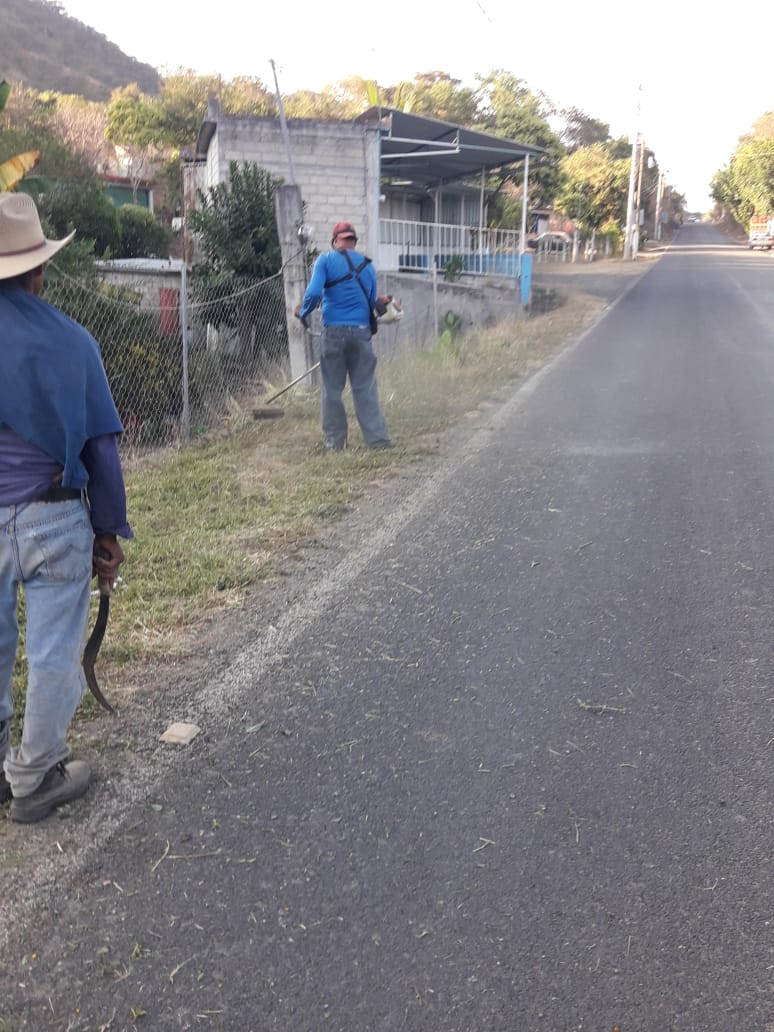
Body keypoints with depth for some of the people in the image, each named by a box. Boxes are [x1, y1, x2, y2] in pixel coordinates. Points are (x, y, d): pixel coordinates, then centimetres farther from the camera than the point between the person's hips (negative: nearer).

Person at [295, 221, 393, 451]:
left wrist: (303, 313, 4)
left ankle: (334, 442, 10)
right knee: (365, 388, 6)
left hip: (334, 331, -2)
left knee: (332, 389, 7)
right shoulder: (367, 264, 10)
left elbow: (313, 293, -13)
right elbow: (372, 302, 14)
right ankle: (377, 439, 3)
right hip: (362, 331, 2)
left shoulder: (326, 260, -1)